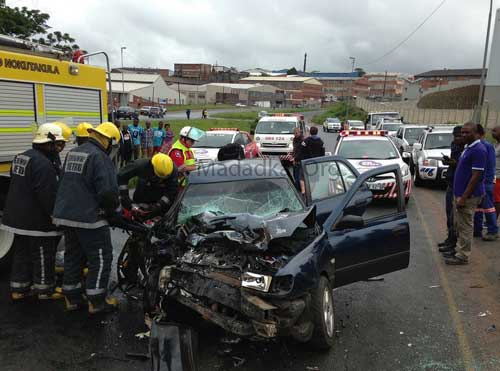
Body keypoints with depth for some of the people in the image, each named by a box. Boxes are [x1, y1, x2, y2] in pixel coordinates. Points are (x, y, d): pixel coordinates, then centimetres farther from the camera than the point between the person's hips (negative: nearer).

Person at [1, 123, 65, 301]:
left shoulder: (21, 157, 10)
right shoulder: (43, 163, -22)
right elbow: (48, 196, -24)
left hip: (17, 217, 10)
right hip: (37, 221, -10)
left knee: (21, 253, 18)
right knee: (43, 256, 4)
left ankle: (18, 289, 26)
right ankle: (45, 290, 16)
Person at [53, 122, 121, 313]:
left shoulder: (72, 153, 13)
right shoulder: (100, 158, -15)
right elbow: (108, 191, -21)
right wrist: (112, 211, -4)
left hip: (65, 215, 9)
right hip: (89, 218, -9)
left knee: (73, 255, 18)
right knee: (100, 258, 3)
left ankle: (72, 298, 26)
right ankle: (97, 301, 8)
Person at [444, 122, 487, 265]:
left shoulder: (478, 150, -17)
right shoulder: (467, 147, 12)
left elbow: (476, 176, -21)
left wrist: (464, 197, -21)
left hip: (468, 196, -9)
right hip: (459, 194, 9)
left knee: (465, 227, -1)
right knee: (459, 225, 17)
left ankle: (463, 256, 8)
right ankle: (459, 250, 28)